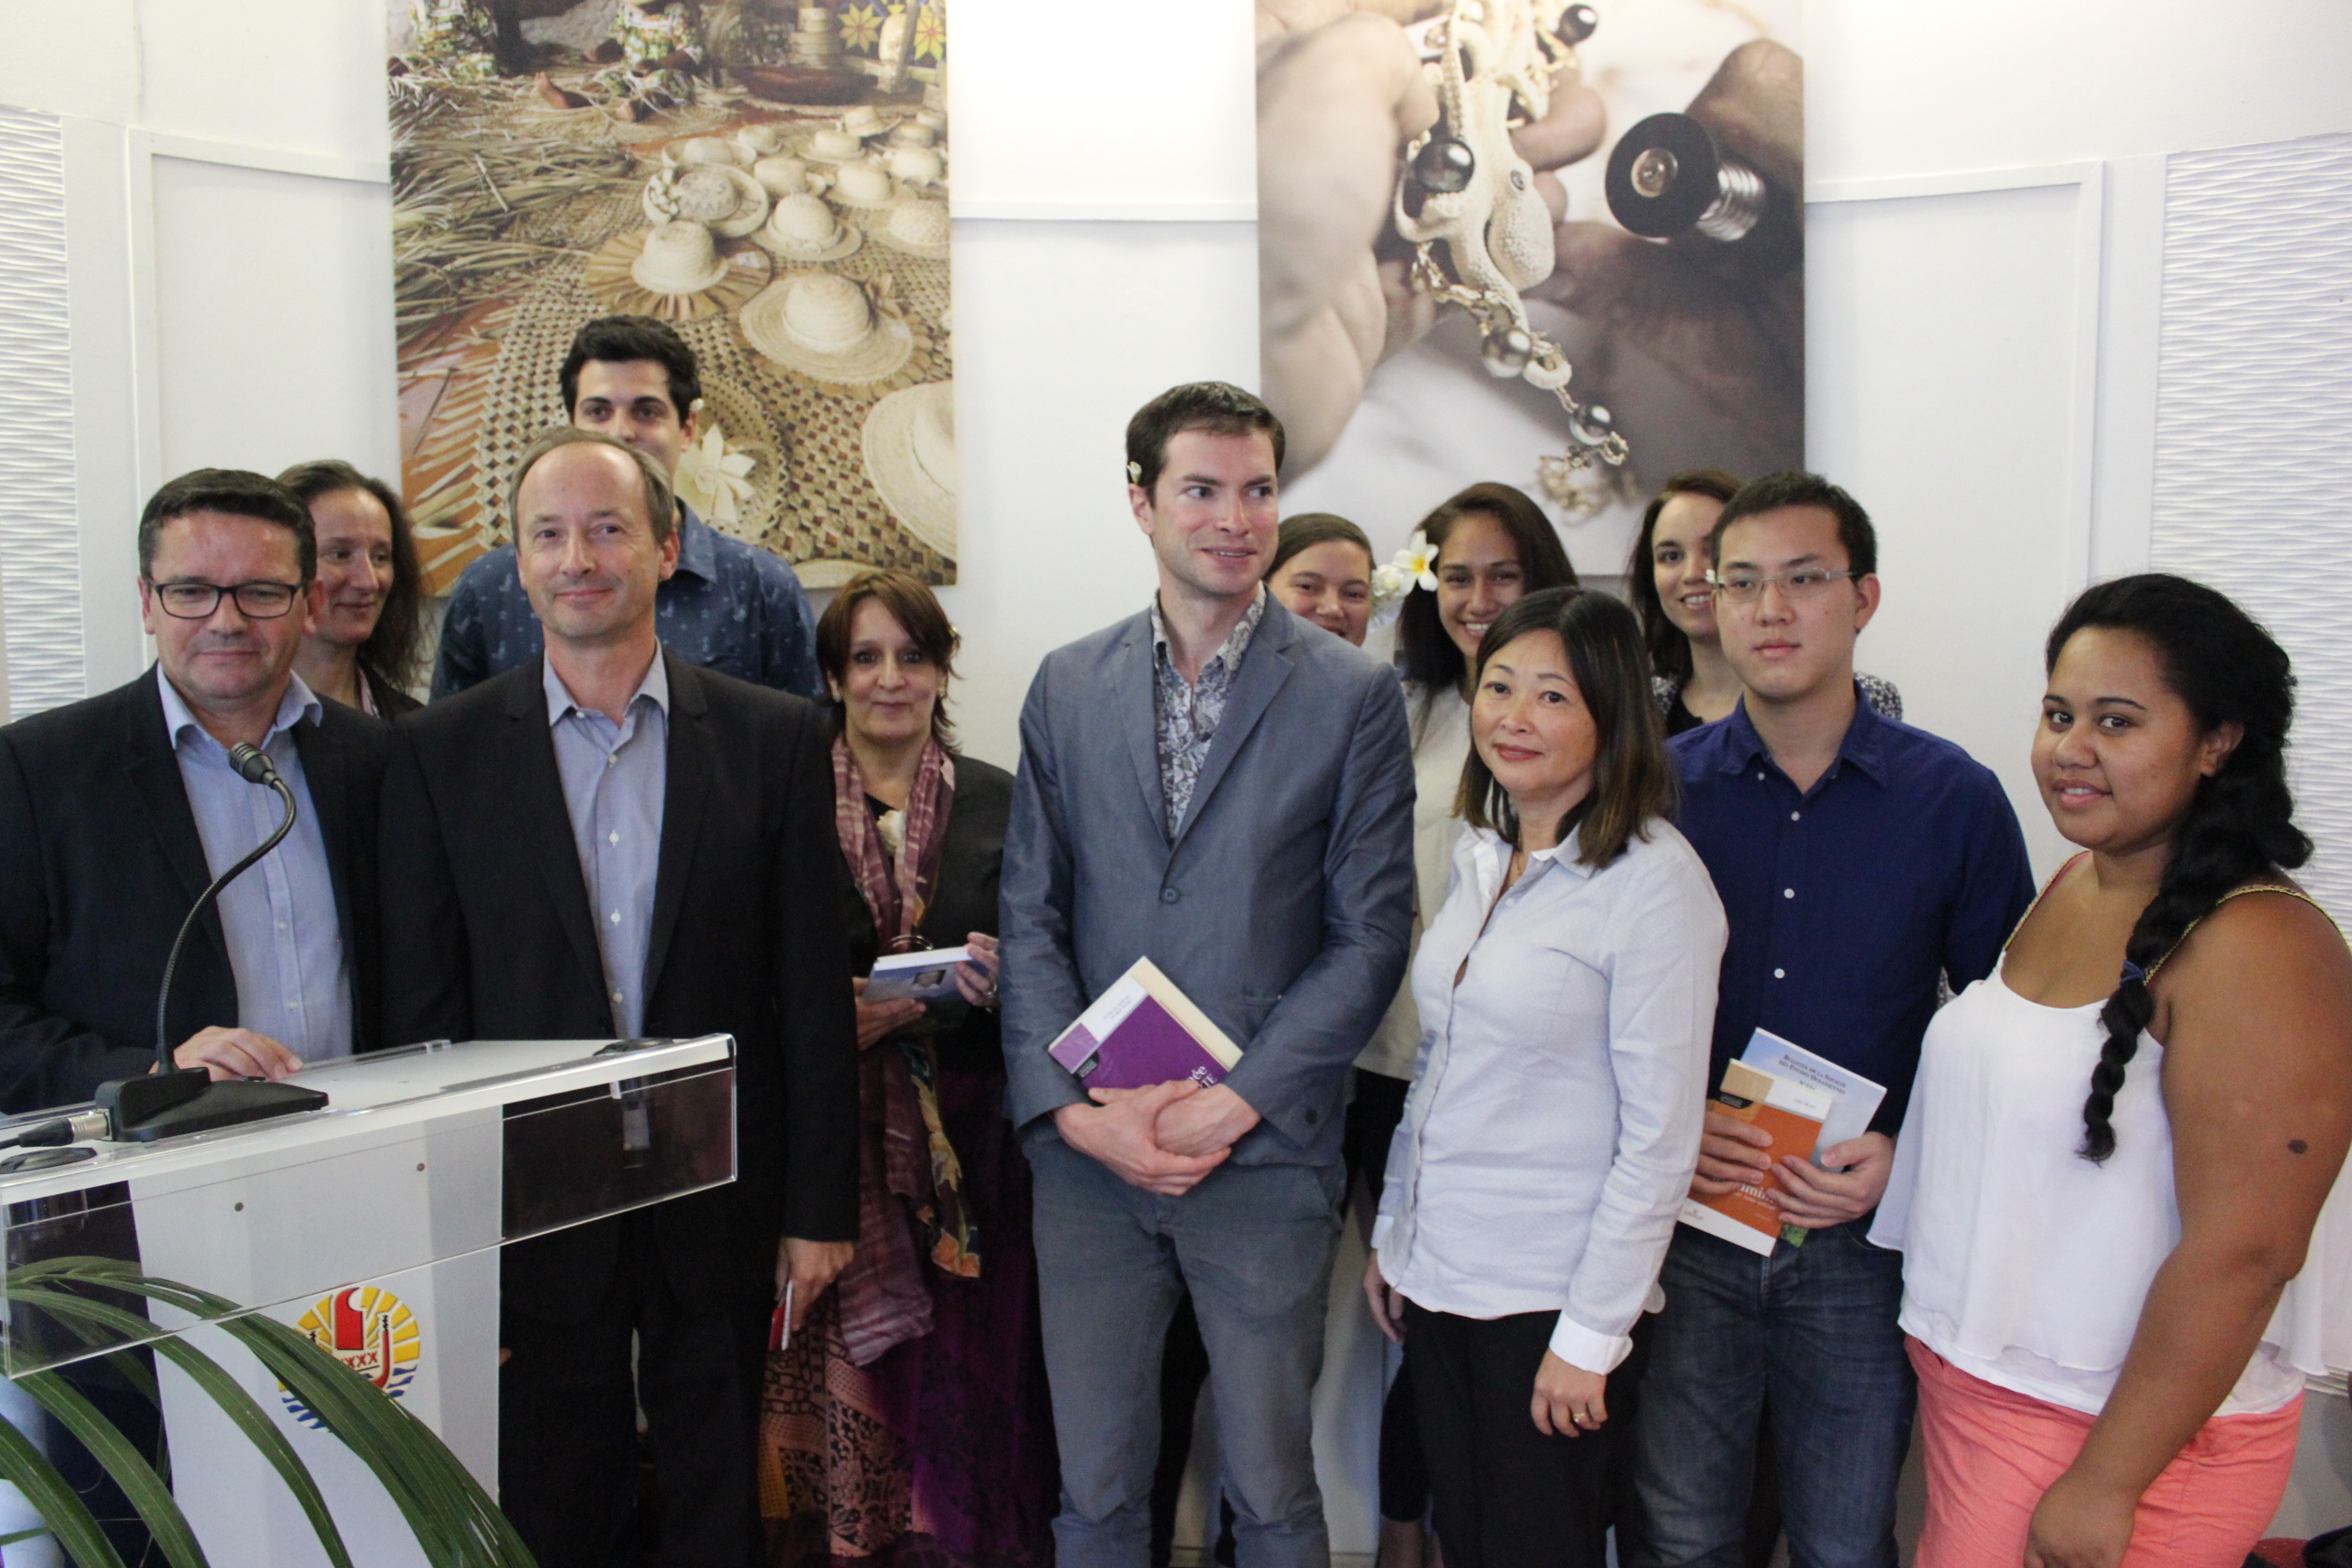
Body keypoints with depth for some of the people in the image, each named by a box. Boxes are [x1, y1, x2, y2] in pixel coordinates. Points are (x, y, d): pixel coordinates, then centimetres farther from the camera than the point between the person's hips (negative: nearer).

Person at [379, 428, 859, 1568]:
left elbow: (813, 989, 0)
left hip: (722, 1206, 0)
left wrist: (820, 1209, -1)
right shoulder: (441, 752, 0)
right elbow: (421, 1004, 1)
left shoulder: (773, 737, 0)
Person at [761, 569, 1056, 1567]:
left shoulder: (1000, 802, 6)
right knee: (836, 1376, 0)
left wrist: (997, 984, -11)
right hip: (829, 1138, -1)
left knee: (968, 1372, 4)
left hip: (966, 1138, 1)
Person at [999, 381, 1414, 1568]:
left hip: (1266, 1158, -2)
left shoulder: (1353, 697, -2)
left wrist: (1234, 1104, -12)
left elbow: (1369, 934, -4)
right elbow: (1031, 918, 6)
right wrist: (1071, 1106, -7)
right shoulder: (1067, 687, 7)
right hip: (1088, 1156, 2)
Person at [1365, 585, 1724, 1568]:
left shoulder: (1654, 879, -15)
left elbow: (1660, 1138, -16)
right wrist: (1391, 1233, 14)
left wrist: (1590, 1336, -15)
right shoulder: (1479, 853, 7)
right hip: (1436, 1275, 7)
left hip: (1550, 1297, -6)